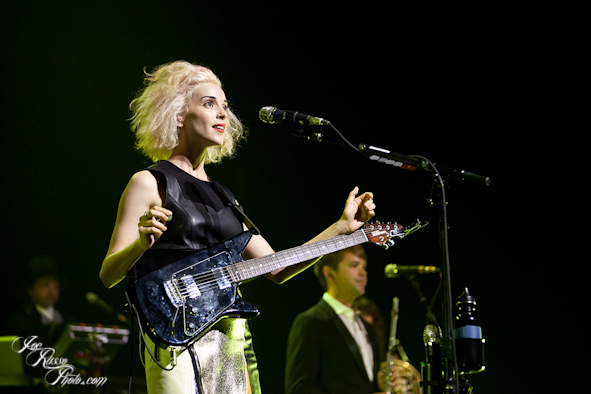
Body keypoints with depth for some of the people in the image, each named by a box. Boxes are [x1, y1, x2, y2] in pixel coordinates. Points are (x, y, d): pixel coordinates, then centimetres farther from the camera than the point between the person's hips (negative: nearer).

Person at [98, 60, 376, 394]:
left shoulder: (223, 196, 20)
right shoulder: (151, 183, 1)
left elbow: (277, 269, 18)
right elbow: (108, 276, -4)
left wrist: (343, 227, 13)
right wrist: (142, 243, -24)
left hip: (233, 339, 6)